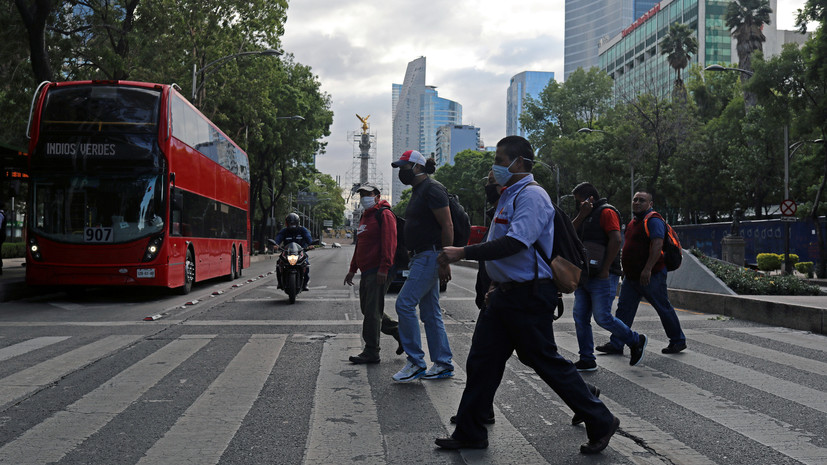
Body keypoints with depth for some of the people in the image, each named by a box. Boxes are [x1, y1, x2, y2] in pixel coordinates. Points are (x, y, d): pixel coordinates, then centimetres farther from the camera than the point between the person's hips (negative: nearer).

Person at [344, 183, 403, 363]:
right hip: (367, 271, 10)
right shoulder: (365, 216, 22)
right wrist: (353, 269, 25)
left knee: (372, 311, -8)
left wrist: (384, 268, -24)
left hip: (378, 272, -10)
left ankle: (371, 352, -2)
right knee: (367, 309, 13)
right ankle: (399, 332, 24)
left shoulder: (384, 214, -8)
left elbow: (389, 243, -17)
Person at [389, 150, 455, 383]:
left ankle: (415, 362, -5)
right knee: (430, 312, 11)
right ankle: (443, 364, 17)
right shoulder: (418, 191, 19)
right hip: (421, 257, 11)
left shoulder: (432, 190, -13)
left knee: (405, 304, -12)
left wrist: (445, 261, -21)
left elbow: (447, 227, -18)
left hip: (430, 256, -11)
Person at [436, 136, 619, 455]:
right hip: (506, 294, 10)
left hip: (529, 297, -10)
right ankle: (469, 433, 19)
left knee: (546, 362, -2)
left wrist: (463, 253, -29)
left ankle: (600, 423, 14)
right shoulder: (510, 196, 17)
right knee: (482, 361, 9)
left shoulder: (531, 195, -15)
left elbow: (516, 242, -28)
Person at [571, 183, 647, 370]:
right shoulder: (586, 216, 22)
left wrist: (605, 269, -20)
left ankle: (636, 341, 13)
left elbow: (616, 240, -17)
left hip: (602, 277, -9)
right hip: (584, 275, 9)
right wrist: (581, 215, -2)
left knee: (602, 317, -9)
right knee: (580, 317, 3)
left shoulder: (606, 212, -6)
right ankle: (587, 360, 9)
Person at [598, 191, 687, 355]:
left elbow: (657, 246, -23)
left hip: (651, 276, -9)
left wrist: (647, 269, -29)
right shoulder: (634, 222, 17)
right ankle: (616, 344, 5)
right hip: (632, 276, 9)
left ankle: (678, 341, 18)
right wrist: (626, 269, 23)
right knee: (624, 308, 4)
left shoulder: (653, 220, -12)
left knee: (664, 308, 3)